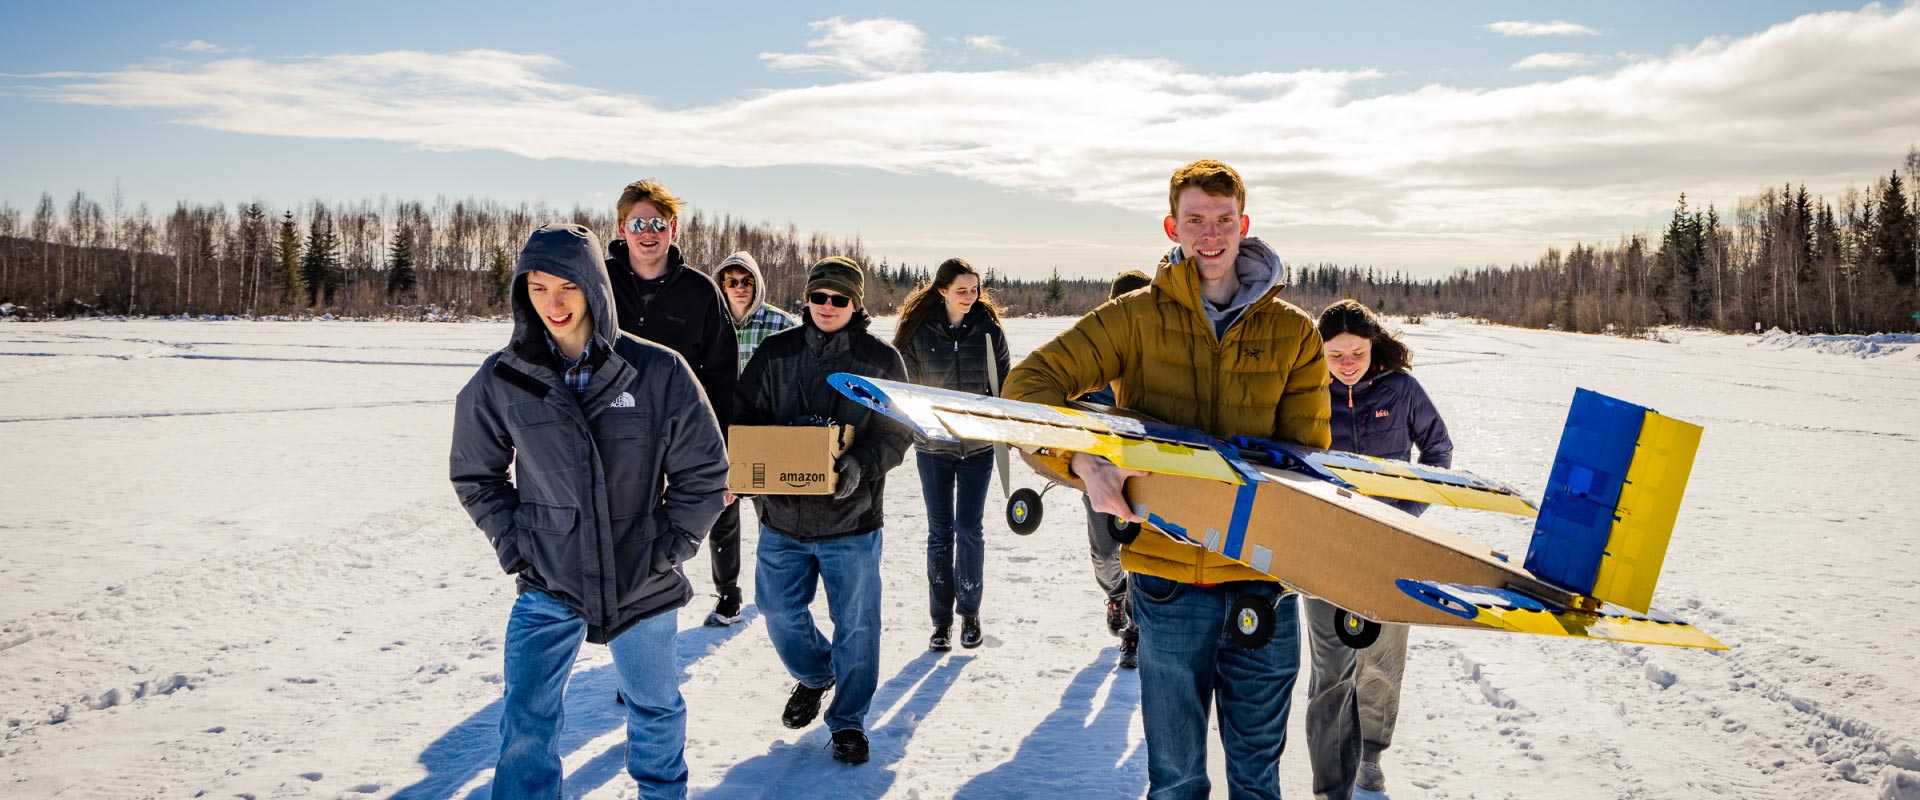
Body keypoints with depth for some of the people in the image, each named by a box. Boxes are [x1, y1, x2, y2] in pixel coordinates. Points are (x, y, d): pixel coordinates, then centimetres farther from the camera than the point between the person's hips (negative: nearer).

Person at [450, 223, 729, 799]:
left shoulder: (658, 372, -11)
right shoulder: (501, 379, -6)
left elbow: (704, 470, -2)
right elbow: (475, 473, 8)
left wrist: (670, 545, -6)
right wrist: (513, 543, -2)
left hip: (643, 583, 0)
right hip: (547, 585, 0)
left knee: (655, 707, 19)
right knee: (526, 725, -3)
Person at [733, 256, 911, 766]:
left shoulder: (881, 360, -2)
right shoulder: (775, 353, 2)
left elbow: (899, 430, -3)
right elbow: (745, 417, 6)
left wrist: (862, 464, -21)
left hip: (852, 518, -2)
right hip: (782, 514, 3)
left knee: (855, 622, 4)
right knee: (779, 611, 13)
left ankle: (849, 721, 22)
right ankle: (813, 675, 44)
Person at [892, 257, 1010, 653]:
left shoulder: (989, 330, -1)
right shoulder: (918, 331, -3)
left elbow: (1004, 384, 9)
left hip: (978, 445, 0)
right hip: (933, 445, 0)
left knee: (970, 529, -1)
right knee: (939, 531, 6)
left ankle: (970, 613, 15)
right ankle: (941, 619, 15)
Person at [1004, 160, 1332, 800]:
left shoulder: (1293, 332, 5)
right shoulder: (1138, 317, 0)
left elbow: (1306, 453, 6)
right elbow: (1031, 383, -7)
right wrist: (1087, 464, -24)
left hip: (1262, 571, 2)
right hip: (1168, 575, -1)